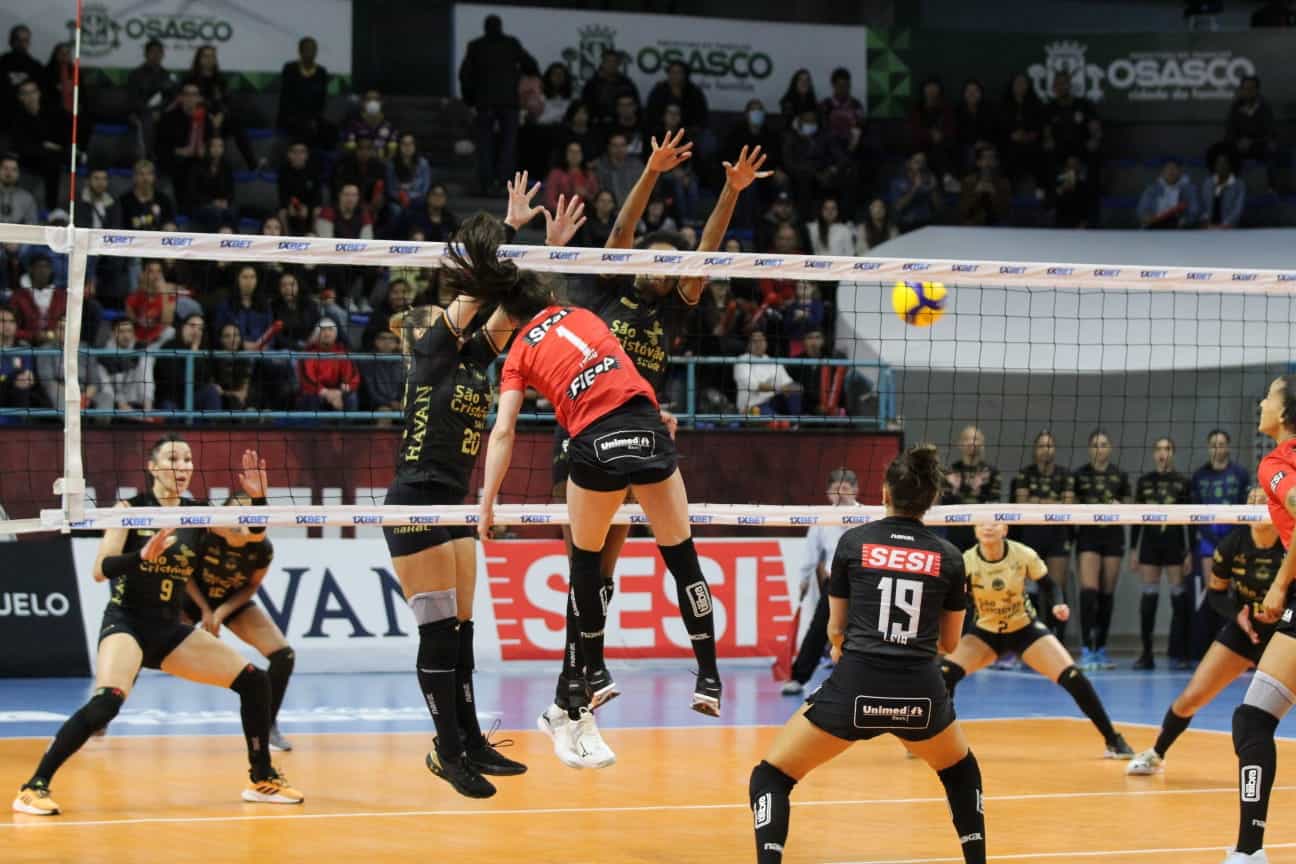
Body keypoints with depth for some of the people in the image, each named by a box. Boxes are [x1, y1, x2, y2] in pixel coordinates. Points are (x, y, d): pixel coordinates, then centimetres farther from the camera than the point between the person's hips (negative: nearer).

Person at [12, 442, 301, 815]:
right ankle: (34, 788, -25)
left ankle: (263, 780, 17)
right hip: (126, 622, -6)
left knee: (254, 681, 1)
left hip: (170, 629, 6)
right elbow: (101, 569, -14)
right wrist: (142, 555, -32)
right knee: (107, 701, -32)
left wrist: (257, 497, -15)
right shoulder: (131, 508, -5)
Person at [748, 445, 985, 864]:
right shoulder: (948, 557, 7)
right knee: (961, 771, 34)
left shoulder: (853, 542, 5)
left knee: (769, 778, 11)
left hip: (855, 688, -2)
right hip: (920, 694, 2)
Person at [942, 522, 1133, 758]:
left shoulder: (1024, 555, -19)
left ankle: (1114, 740, 0)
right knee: (945, 673, -24)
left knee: (1072, 677, -16)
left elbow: (1047, 585, -4)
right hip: (985, 632, 0)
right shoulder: (966, 562, -20)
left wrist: (1057, 605, -23)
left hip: (1025, 628, 0)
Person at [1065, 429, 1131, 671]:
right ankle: (1087, 651, -16)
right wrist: (1068, 502, -16)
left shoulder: (1120, 476, 5)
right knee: (1088, 591, -15)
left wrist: (1120, 508, -11)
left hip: (1113, 537, 2)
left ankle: (1100, 650, 15)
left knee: (1107, 595, 6)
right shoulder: (1078, 475, 1)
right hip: (1088, 536, -2)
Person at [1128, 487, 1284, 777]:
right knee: (1191, 697, -1)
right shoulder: (1234, 544, -14)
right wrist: (1236, 615, -16)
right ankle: (1156, 754, 23)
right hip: (1243, 629, 2)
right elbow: (1214, 592, 1)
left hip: (1282, 634, -2)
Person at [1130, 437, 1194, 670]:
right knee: (1148, 599, 0)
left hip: (1175, 543, -2)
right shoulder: (1144, 482, 7)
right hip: (1150, 544, 2)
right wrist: (1133, 549, 5)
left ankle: (1178, 654, 2)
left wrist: (1190, 552, -4)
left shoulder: (1182, 482, 1)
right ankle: (1146, 654, 4)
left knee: (1179, 598, -2)